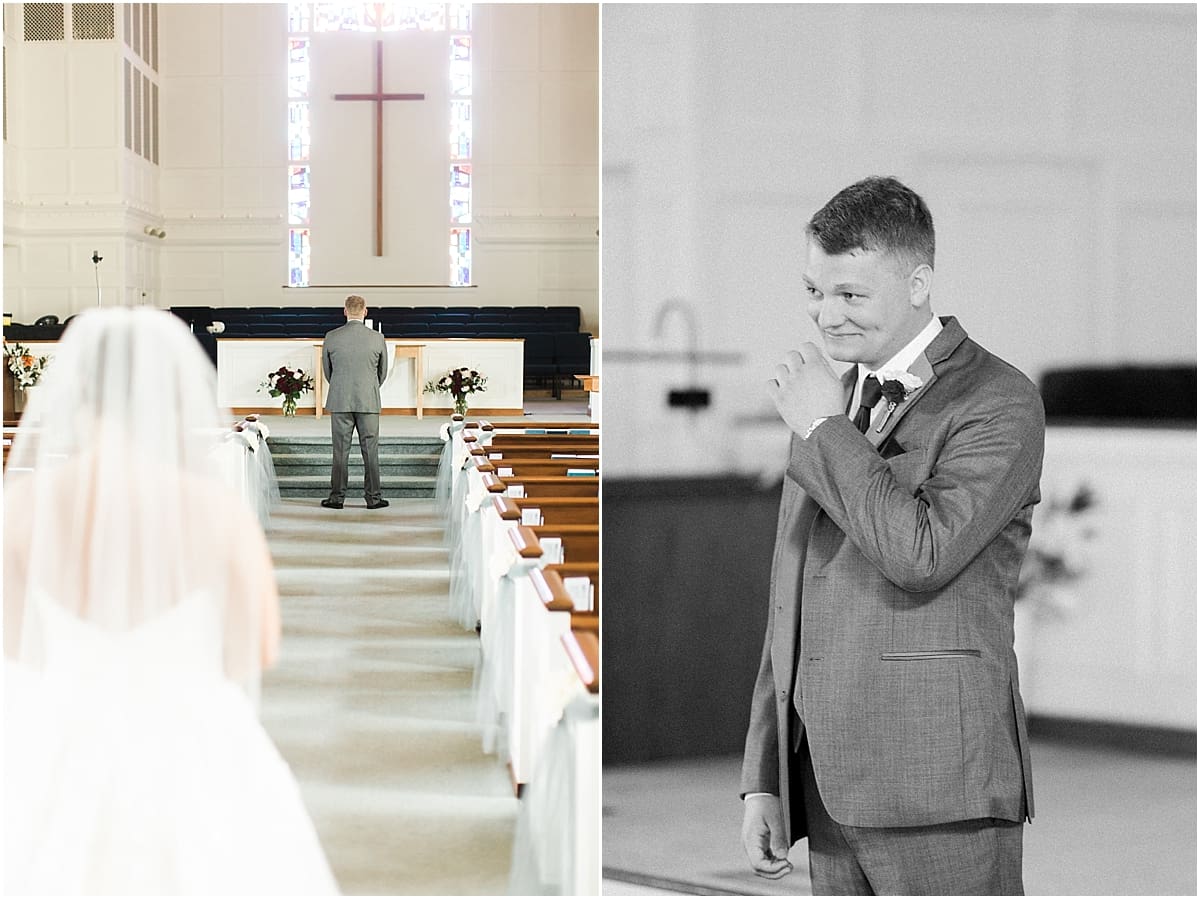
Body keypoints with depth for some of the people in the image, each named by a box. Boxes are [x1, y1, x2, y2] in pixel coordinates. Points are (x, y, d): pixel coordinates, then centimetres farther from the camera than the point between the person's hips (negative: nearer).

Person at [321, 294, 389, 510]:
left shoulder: (332, 337, -3)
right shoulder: (378, 339, -4)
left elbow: (327, 370, 8)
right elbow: (382, 372, 7)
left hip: (340, 402, 0)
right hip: (369, 402, 0)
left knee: (340, 451, 4)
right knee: (370, 450, 5)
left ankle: (337, 497, 6)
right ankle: (373, 497, 7)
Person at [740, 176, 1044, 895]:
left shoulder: (998, 401, -6)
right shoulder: (828, 405, 17)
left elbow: (921, 553, -23)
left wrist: (824, 428, -11)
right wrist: (763, 778, 14)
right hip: (828, 784, 7)